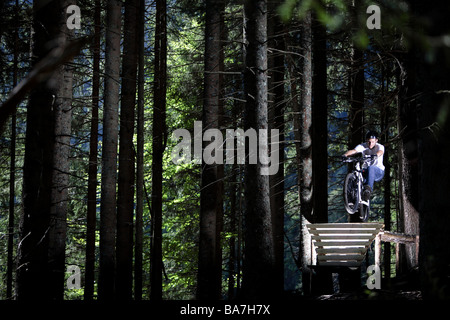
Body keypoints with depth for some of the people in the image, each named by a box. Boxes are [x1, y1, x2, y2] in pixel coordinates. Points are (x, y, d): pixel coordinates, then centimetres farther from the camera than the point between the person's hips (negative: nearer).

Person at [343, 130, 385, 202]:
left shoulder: (380, 146, -8)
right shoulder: (362, 146, -3)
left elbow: (381, 152, -33)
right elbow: (353, 151, -22)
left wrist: (376, 155, -58)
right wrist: (345, 155, -44)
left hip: (379, 172, -3)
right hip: (366, 171, 3)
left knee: (370, 168, -38)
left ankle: (368, 189, -52)